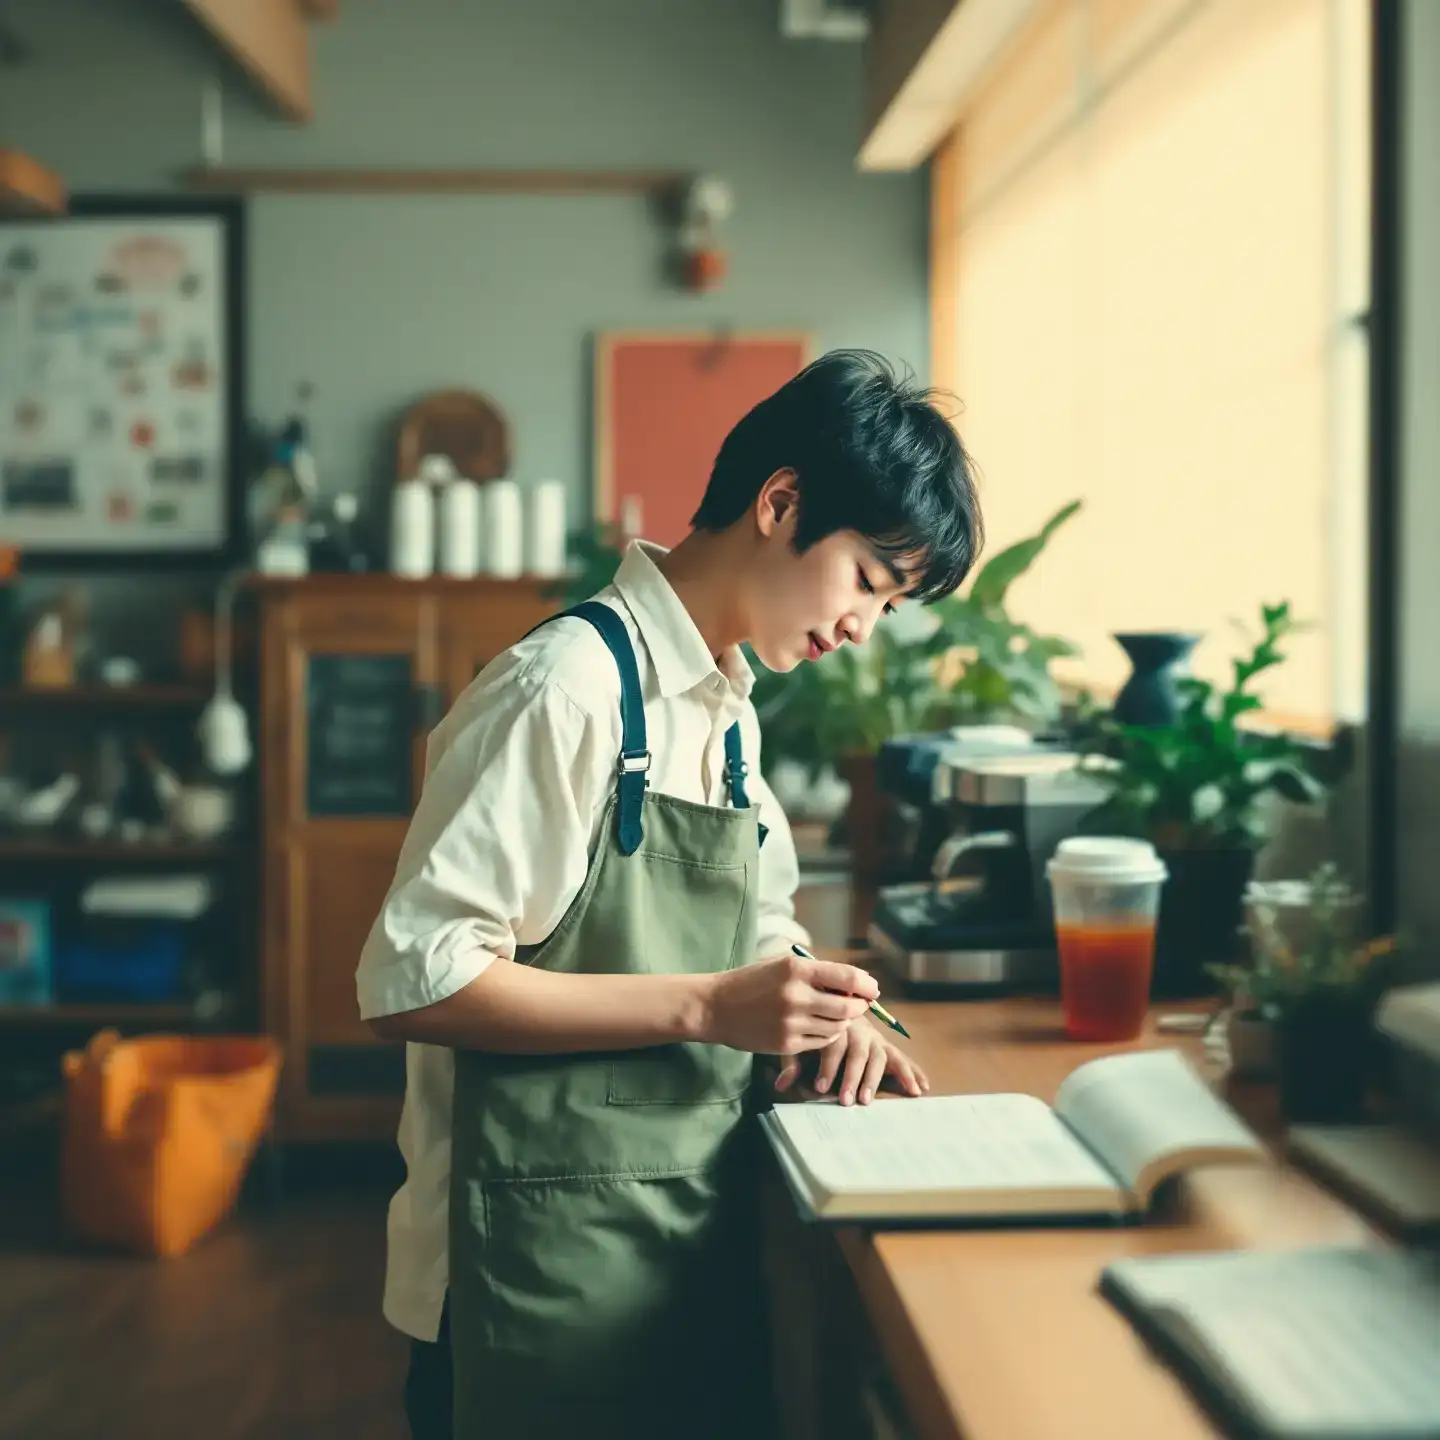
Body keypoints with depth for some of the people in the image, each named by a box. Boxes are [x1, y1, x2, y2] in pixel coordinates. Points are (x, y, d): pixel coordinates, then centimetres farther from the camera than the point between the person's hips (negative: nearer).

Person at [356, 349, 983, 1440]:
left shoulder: (728, 708, 11)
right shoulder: (569, 686, -18)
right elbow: (412, 981, -22)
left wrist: (822, 1005, 0)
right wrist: (708, 1007, -24)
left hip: (701, 1243, 8)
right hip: (553, 1261, -8)